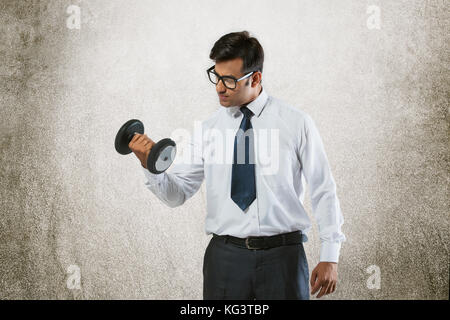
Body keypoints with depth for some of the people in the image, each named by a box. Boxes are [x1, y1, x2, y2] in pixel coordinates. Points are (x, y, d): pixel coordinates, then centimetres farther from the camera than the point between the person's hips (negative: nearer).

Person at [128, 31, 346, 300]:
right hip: (225, 255, 2)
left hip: (283, 256, -1)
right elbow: (177, 194, 4)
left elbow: (324, 190, 1)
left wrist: (330, 257, -3)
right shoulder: (209, 129, 6)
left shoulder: (296, 123, -1)